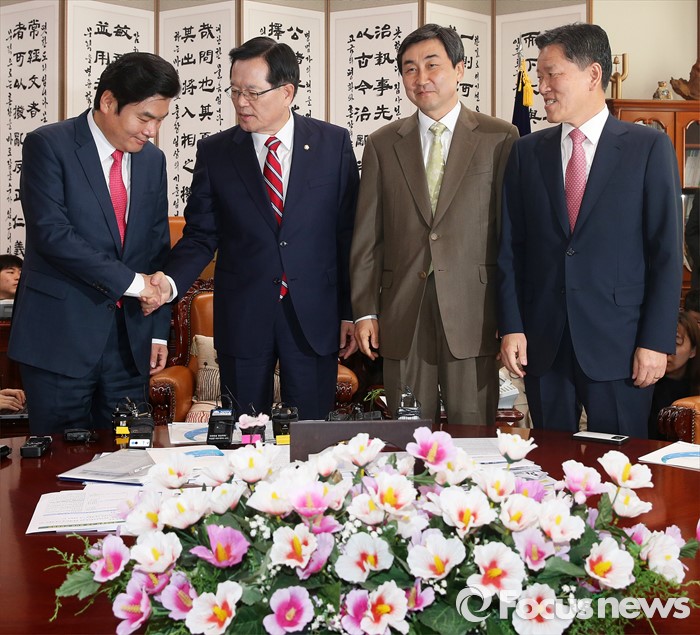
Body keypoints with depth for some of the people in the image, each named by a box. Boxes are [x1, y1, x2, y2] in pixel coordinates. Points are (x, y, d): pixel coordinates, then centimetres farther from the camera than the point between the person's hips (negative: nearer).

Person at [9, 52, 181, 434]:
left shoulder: (152, 160, 11)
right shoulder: (47, 145, -6)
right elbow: (51, 232, -17)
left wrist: (159, 330, 10)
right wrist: (129, 281, -18)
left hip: (130, 339, 5)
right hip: (61, 335, -5)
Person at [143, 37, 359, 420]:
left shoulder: (334, 143, 1)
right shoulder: (214, 152, 3)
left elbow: (348, 232, 2)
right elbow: (200, 236, 3)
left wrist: (351, 311, 0)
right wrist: (169, 281, -16)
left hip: (314, 319, -1)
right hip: (242, 320, 1)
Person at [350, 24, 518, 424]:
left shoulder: (500, 139, 3)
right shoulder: (383, 145, 10)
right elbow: (367, 237, 9)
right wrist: (365, 311, 3)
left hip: (473, 313, -2)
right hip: (403, 316, 2)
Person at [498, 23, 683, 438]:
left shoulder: (649, 147, -1)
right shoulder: (527, 152, 9)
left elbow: (667, 251, -3)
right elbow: (511, 246, 8)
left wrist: (657, 341, -8)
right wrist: (511, 327, 0)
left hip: (618, 342, -3)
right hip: (542, 342, 3)